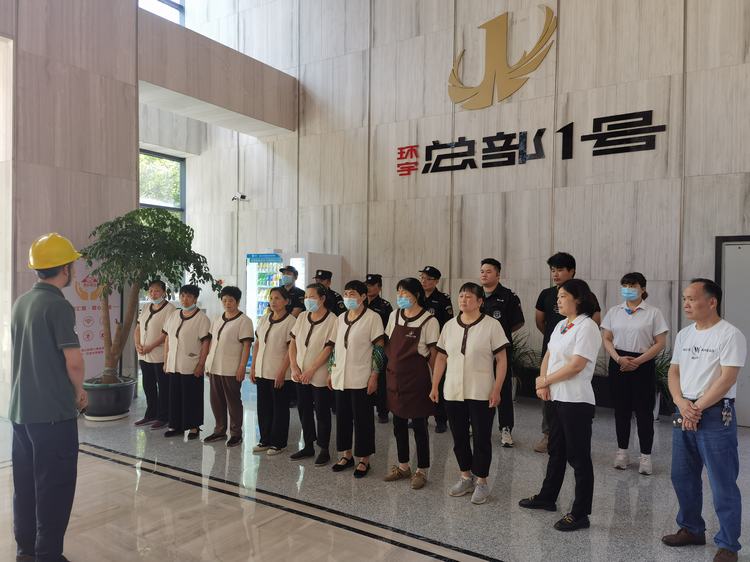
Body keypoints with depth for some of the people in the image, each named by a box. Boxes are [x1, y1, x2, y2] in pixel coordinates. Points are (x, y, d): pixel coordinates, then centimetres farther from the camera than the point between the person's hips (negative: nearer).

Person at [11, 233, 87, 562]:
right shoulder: (58, 305, -17)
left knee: (25, 483, 17)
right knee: (55, 486, 3)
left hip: (21, 409, 8)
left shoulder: (21, 303, 9)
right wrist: (79, 391, -2)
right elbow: (74, 361, -22)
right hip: (53, 412, -8)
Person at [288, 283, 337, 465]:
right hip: (300, 375, 6)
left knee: (322, 412, 4)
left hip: (320, 376, -6)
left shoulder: (331, 320, -12)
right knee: (304, 410, 14)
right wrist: (294, 367, -3)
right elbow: (293, 342, 8)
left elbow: (328, 348, -16)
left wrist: (311, 370, -16)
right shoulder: (302, 317, 6)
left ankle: (324, 450, 18)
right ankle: (308, 446, 28)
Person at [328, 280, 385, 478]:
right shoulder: (341, 318, 11)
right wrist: (331, 372, 13)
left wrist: (374, 375, -13)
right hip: (340, 378, 6)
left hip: (361, 379, -6)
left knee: (362, 419, 3)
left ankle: (364, 460, 15)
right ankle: (346, 455, 28)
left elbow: (379, 348, -9)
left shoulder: (372, 318, -7)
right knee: (342, 417, 13)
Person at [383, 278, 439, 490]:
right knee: (398, 424, 14)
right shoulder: (394, 316, 6)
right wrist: (390, 368, 10)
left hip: (417, 379, -6)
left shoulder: (429, 321, -11)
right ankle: (403, 466, 30)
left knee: (419, 425, 4)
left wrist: (433, 382, -6)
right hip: (395, 377, 6)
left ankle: (422, 470, 18)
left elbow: (434, 353, -8)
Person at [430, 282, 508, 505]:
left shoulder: (491, 325, -7)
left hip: (481, 394, -4)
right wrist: (435, 386, 8)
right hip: (453, 393, 5)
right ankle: (466, 478, 30)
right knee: (459, 437, 14)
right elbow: (441, 357, 12)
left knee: (481, 438, 5)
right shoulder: (450, 326, 7)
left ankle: (481, 482, 21)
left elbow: (501, 360, -7)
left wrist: (496, 390, -13)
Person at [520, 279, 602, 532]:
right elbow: (548, 356, 14)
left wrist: (545, 381, -11)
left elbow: (576, 365, -21)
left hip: (576, 401, -9)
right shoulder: (561, 325, 12)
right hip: (557, 398, 9)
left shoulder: (587, 327, -14)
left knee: (578, 456, 0)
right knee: (556, 451, 21)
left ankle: (580, 514, 10)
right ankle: (547, 497, 36)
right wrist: (543, 383, -3)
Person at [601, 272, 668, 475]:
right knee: (621, 409, 10)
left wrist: (637, 361, -15)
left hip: (643, 365, -3)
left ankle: (645, 456, 13)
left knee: (644, 411, 2)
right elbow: (606, 339, 5)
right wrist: (618, 358, -11)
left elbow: (660, 343, -6)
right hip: (618, 364, 3)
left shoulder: (653, 313, -3)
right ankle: (622, 451, 22)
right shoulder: (614, 312, 7)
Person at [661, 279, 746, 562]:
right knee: (683, 477, 16)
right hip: (684, 414, 7)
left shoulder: (730, 335, -11)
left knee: (723, 484, 2)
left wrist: (697, 407, -14)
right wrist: (681, 403, -7)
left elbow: (727, 379, -17)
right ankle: (691, 529, 33)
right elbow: (674, 372, 9)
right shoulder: (684, 334, 11)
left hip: (715, 415, -7)